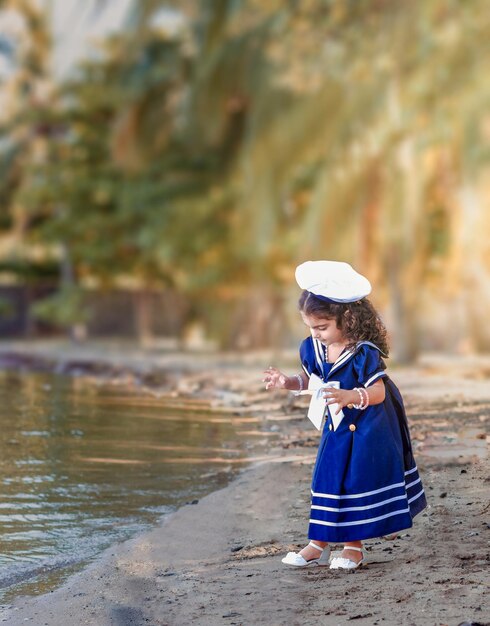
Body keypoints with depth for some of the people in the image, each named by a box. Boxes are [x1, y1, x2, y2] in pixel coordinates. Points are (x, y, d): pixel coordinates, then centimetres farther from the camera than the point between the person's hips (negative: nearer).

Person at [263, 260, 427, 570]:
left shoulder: (364, 353, -25)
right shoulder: (313, 349, -4)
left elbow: (378, 391, -30)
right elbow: (308, 379, 13)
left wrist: (350, 397, -48)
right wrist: (287, 382, -7)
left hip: (367, 433, -6)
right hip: (336, 430, 6)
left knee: (358, 486, 2)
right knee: (327, 485, 8)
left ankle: (354, 546, 15)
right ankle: (319, 545, 14)